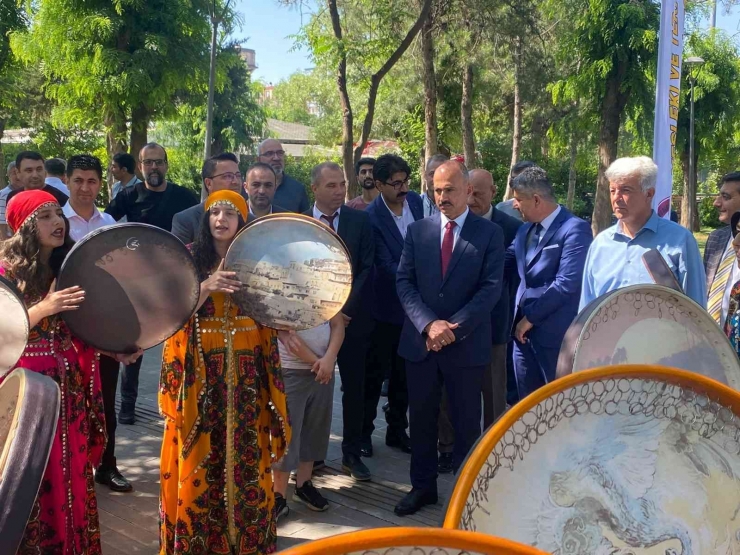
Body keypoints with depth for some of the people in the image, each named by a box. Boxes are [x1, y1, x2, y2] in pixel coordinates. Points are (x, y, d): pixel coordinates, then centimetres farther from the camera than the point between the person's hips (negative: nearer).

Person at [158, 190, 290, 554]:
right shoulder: (189, 257, 1)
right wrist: (207, 287, -23)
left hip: (246, 368, 2)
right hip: (200, 368, -2)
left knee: (245, 450, 5)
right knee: (201, 452, 1)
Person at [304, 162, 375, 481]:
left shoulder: (360, 221, 1)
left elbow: (367, 269, -3)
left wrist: (347, 309, -12)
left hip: (352, 318, 1)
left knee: (354, 389, 7)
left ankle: (352, 454, 18)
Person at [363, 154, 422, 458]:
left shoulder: (415, 201, -1)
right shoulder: (372, 217, -20)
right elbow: (386, 266, -23)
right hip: (386, 306, -5)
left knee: (404, 372, 15)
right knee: (375, 372, 8)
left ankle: (397, 429, 28)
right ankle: (364, 430, 23)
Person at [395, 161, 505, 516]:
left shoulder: (490, 234, -1)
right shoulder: (418, 230, 6)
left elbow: (491, 287, -8)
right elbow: (404, 282, 0)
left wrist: (454, 328, -16)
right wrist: (429, 324, -14)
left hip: (467, 345, -2)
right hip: (420, 342, 3)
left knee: (467, 423, 7)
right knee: (421, 419, 12)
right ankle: (422, 486, 27)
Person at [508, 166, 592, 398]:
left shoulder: (575, 229, -13)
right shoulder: (524, 230, 13)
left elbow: (566, 284, -20)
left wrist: (531, 317, -13)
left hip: (556, 336, -7)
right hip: (524, 332, 8)